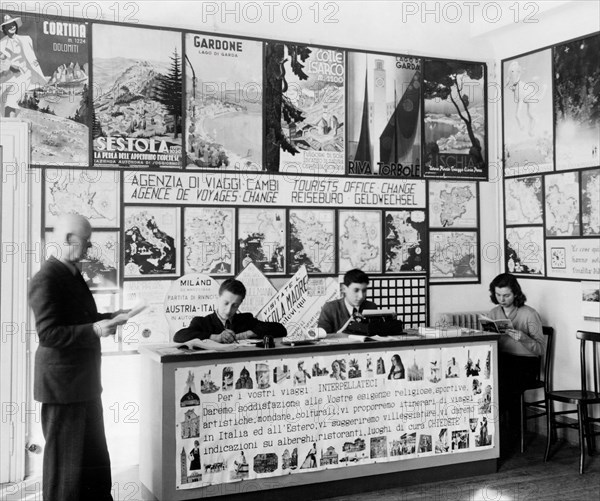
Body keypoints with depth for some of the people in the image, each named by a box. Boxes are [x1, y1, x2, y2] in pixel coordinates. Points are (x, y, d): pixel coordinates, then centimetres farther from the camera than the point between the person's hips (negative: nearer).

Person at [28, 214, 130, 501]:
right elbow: (48, 334, -23)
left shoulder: (72, 274, 11)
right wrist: (94, 330, -29)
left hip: (84, 381, 10)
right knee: (65, 458, 3)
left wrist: (110, 317, 11)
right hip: (62, 383, -9)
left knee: (95, 456, 19)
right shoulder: (46, 279, -18)